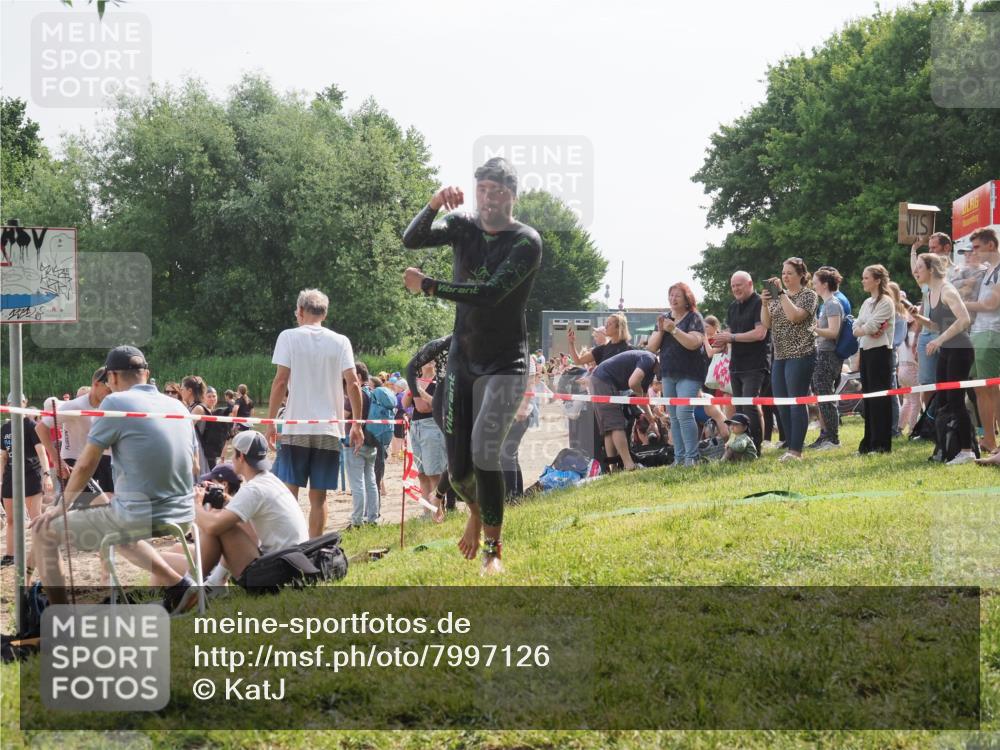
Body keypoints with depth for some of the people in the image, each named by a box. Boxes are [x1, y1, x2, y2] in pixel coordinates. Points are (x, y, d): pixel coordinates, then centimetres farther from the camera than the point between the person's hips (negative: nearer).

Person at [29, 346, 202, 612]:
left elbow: (85, 464, -3)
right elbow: (192, 467, 19)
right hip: (182, 516, 7)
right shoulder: (178, 406, 10)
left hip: (137, 517, -7)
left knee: (44, 530, 10)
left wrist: (61, 507, 12)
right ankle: (177, 583, 21)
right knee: (119, 534, 39)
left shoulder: (116, 403, -8)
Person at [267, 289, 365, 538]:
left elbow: (280, 381, -6)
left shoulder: (289, 337, 1)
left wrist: (271, 421, 0)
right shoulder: (340, 342, 7)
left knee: (289, 493, 1)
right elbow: (353, 384, -1)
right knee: (318, 496, 6)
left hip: (296, 428, -2)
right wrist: (357, 425, 5)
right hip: (329, 430, 2)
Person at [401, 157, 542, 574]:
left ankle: (493, 550, -8)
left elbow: (491, 293, -25)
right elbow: (411, 240, -14)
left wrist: (427, 286, -22)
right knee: (457, 467, 7)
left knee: (484, 452, -21)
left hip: (505, 364, -5)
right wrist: (433, 206, -33)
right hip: (462, 361, 5)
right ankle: (477, 511, 42)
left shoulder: (526, 242, -13)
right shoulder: (464, 227, 2)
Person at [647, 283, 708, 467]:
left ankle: (692, 458, -15)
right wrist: (660, 331, -7)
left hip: (689, 374, -6)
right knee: (674, 417, 5)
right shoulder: (665, 318, 15)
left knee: (684, 413, -17)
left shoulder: (694, 318, -2)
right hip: (668, 374, 6)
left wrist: (673, 329, -22)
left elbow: (694, 343, -17)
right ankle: (679, 458, 8)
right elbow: (651, 348, 10)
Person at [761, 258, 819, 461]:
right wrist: (764, 303, -7)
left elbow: (794, 316, -19)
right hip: (780, 357, 7)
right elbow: (766, 324, 9)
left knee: (797, 402, -9)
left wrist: (781, 292, -15)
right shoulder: (779, 297, 16)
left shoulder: (809, 295, -3)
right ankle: (791, 448, 13)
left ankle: (796, 451, -8)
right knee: (781, 404, 6)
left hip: (800, 355, -7)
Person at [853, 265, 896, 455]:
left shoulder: (886, 302, -9)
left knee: (879, 398, -6)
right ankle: (869, 441, 13)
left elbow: (870, 327, -17)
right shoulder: (867, 303, 17)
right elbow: (856, 329, 9)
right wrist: (868, 330, -11)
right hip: (865, 351, 8)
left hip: (880, 351, -8)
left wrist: (862, 329, 3)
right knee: (868, 396, 9)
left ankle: (882, 444, -3)